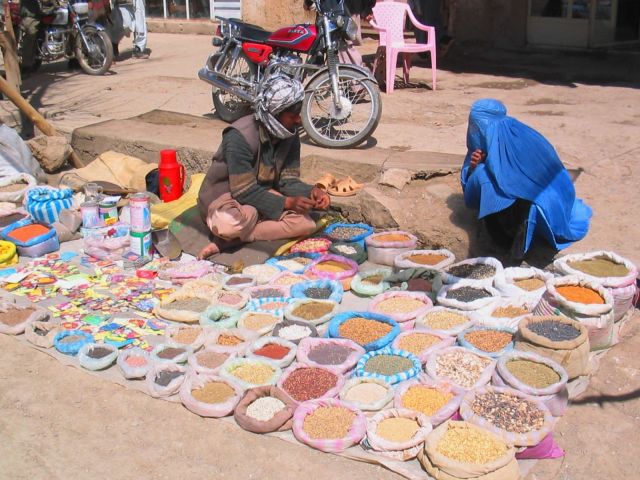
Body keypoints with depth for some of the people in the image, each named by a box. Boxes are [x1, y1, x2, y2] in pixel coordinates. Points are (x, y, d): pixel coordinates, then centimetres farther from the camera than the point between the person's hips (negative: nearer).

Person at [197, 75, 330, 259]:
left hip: (263, 193, 7)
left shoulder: (290, 136, -7)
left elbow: (288, 180, -3)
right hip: (226, 194, -7)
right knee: (229, 224, -43)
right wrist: (286, 203, -33)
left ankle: (228, 241, -19)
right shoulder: (240, 136, -26)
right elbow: (244, 192, -26)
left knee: (305, 222, -20)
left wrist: (311, 192, -24)